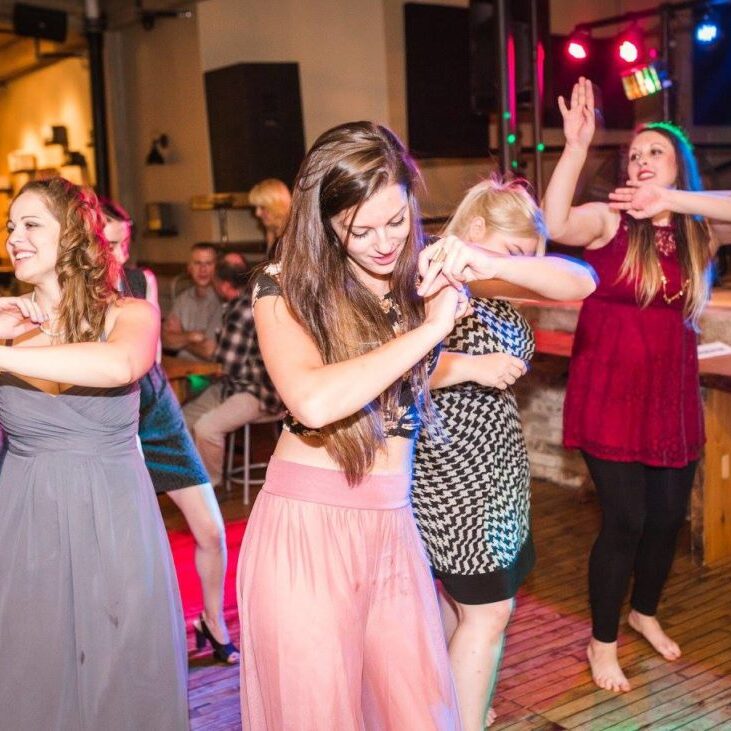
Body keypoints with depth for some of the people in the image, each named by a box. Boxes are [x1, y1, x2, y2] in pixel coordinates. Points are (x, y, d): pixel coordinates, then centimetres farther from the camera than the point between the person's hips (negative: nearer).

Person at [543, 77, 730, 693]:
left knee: (669, 515, 15)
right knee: (625, 521, -1)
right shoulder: (609, 220, -6)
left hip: (673, 395, 5)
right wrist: (576, 148, -32)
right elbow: (555, 226, -26)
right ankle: (603, 643, 20)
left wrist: (672, 200, -26)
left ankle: (645, 613, 42)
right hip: (611, 394, -4)